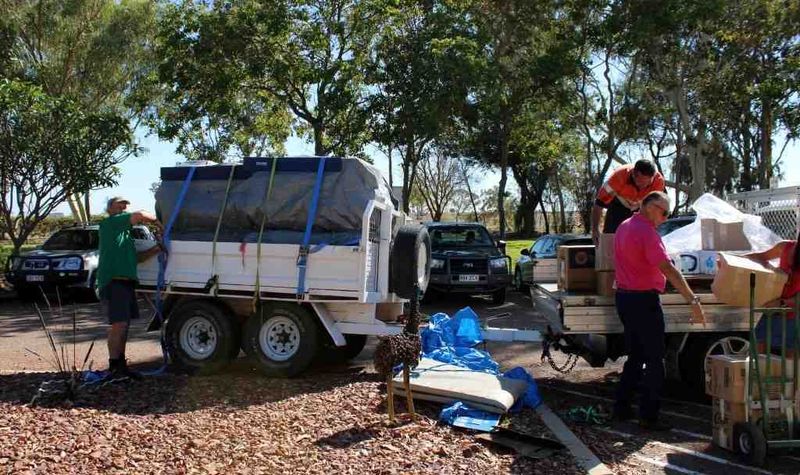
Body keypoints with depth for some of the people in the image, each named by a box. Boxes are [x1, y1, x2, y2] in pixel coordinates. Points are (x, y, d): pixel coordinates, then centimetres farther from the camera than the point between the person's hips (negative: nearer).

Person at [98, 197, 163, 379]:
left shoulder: (125, 232, 26)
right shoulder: (109, 224, -2)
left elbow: (136, 257, 23)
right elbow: (140, 215, -14)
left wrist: (156, 249, 11)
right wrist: (155, 221, 2)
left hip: (126, 282, 9)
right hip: (114, 281, -9)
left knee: (124, 324, 11)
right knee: (119, 324, -12)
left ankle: (120, 365, 19)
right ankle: (114, 367, -7)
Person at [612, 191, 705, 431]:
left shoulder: (624, 227, 12)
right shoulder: (646, 232, -19)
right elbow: (668, 269, -26)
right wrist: (693, 300, -27)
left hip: (624, 297, 9)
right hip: (643, 300, -9)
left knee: (635, 357, 17)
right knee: (654, 361, 1)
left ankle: (621, 408, 22)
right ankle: (649, 416, 6)